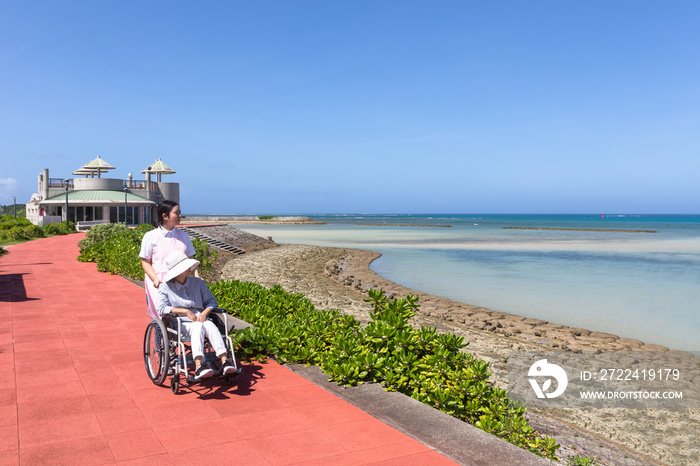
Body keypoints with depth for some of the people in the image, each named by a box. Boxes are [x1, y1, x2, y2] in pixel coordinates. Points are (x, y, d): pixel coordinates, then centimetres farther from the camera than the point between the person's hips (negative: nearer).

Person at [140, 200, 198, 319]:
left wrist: (196, 276, 3)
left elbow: (190, 259, 19)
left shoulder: (183, 236, 16)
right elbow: (145, 262, 4)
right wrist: (155, 279, -12)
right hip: (159, 283, -3)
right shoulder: (151, 236, 4)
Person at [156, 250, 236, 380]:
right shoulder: (166, 287, 5)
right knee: (198, 327, -36)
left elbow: (211, 301, 13)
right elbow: (161, 308, -8)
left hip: (200, 319, 3)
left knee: (211, 326, -33)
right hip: (180, 324, -3)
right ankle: (198, 367, -52)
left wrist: (204, 313, -10)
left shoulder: (197, 282, 14)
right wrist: (186, 312, -16)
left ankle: (225, 361, -46)